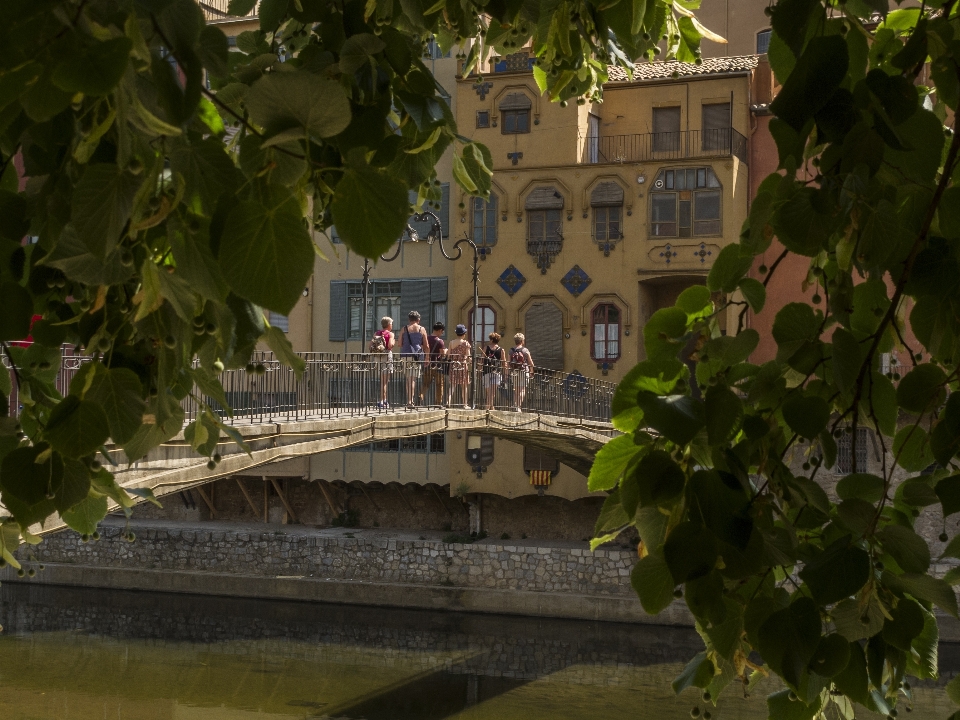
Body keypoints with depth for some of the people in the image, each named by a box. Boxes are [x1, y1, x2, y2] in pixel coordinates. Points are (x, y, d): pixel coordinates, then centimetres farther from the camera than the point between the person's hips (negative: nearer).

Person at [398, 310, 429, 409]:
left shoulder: (404, 329, 7)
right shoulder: (421, 329, 5)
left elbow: (400, 344, 5)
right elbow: (426, 346, 4)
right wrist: (425, 356, 15)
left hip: (405, 355, 1)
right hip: (417, 356, -1)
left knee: (408, 378, 12)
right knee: (413, 379, -1)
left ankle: (409, 400, 12)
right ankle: (410, 401, -8)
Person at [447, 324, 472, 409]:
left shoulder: (451, 343, 2)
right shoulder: (466, 343, -5)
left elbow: (448, 355, 2)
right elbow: (468, 356, -6)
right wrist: (468, 361, 12)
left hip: (453, 365, 2)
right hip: (463, 365, -2)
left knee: (452, 385, 6)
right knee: (463, 385, 7)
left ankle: (449, 402, -9)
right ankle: (464, 404, 10)